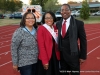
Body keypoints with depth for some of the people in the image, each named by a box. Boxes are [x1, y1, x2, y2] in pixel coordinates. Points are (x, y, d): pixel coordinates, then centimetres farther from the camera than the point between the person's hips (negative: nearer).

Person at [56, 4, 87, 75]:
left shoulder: (78, 23, -7)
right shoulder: (58, 23, 5)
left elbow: (83, 40, -5)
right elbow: (58, 38, 10)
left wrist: (83, 56, -6)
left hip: (73, 55, -3)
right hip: (61, 55, 4)